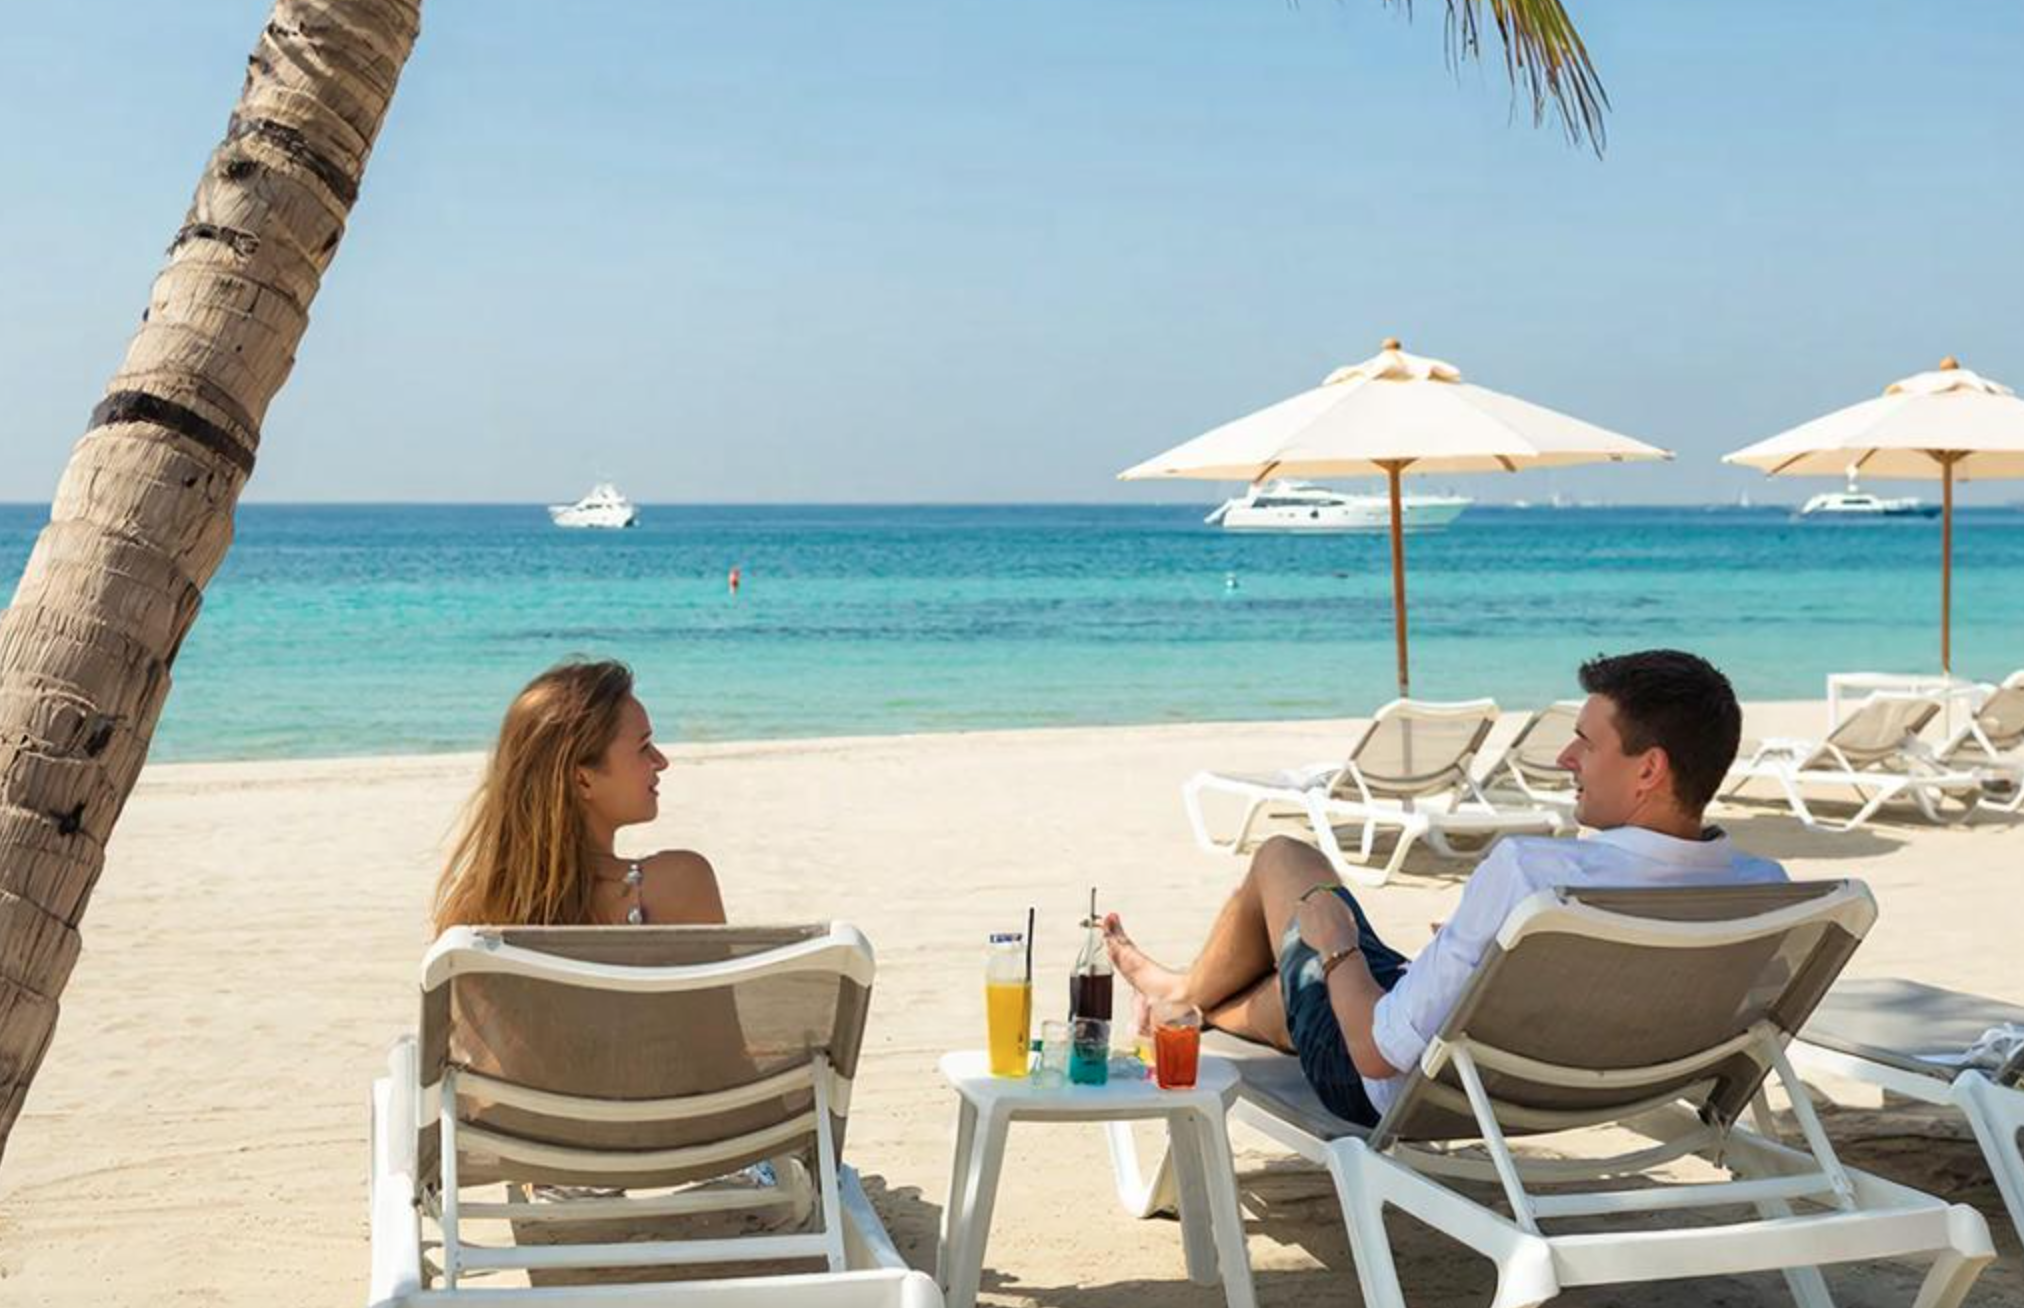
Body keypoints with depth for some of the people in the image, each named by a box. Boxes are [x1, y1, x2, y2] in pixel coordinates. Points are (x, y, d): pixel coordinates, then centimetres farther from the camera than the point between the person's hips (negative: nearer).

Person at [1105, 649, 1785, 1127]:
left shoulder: (1526, 871, -38)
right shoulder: (1765, 888, -18)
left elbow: (1379, 1054, -30)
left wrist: (1332, 943, -10)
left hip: (1401, 1097, -6)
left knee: (1283, 857, 19)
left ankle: (1188, 993, 45)